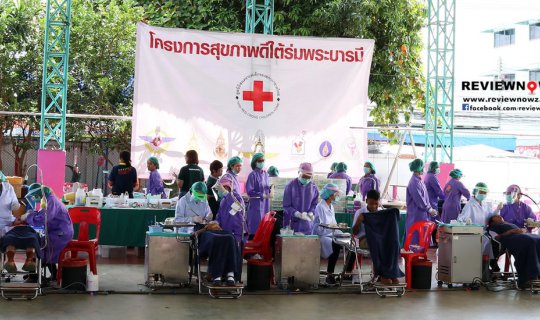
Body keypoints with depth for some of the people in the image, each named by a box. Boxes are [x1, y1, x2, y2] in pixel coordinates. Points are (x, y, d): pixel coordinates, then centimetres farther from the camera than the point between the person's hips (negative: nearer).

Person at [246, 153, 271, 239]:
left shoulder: (265, 174, 13)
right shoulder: (253, 175, -9)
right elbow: (249, 191, -14)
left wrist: (270, 188, 0)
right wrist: (263, 195, -20)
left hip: (265, 204, 7)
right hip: (256, 204, -7)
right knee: (255, 228, -7)